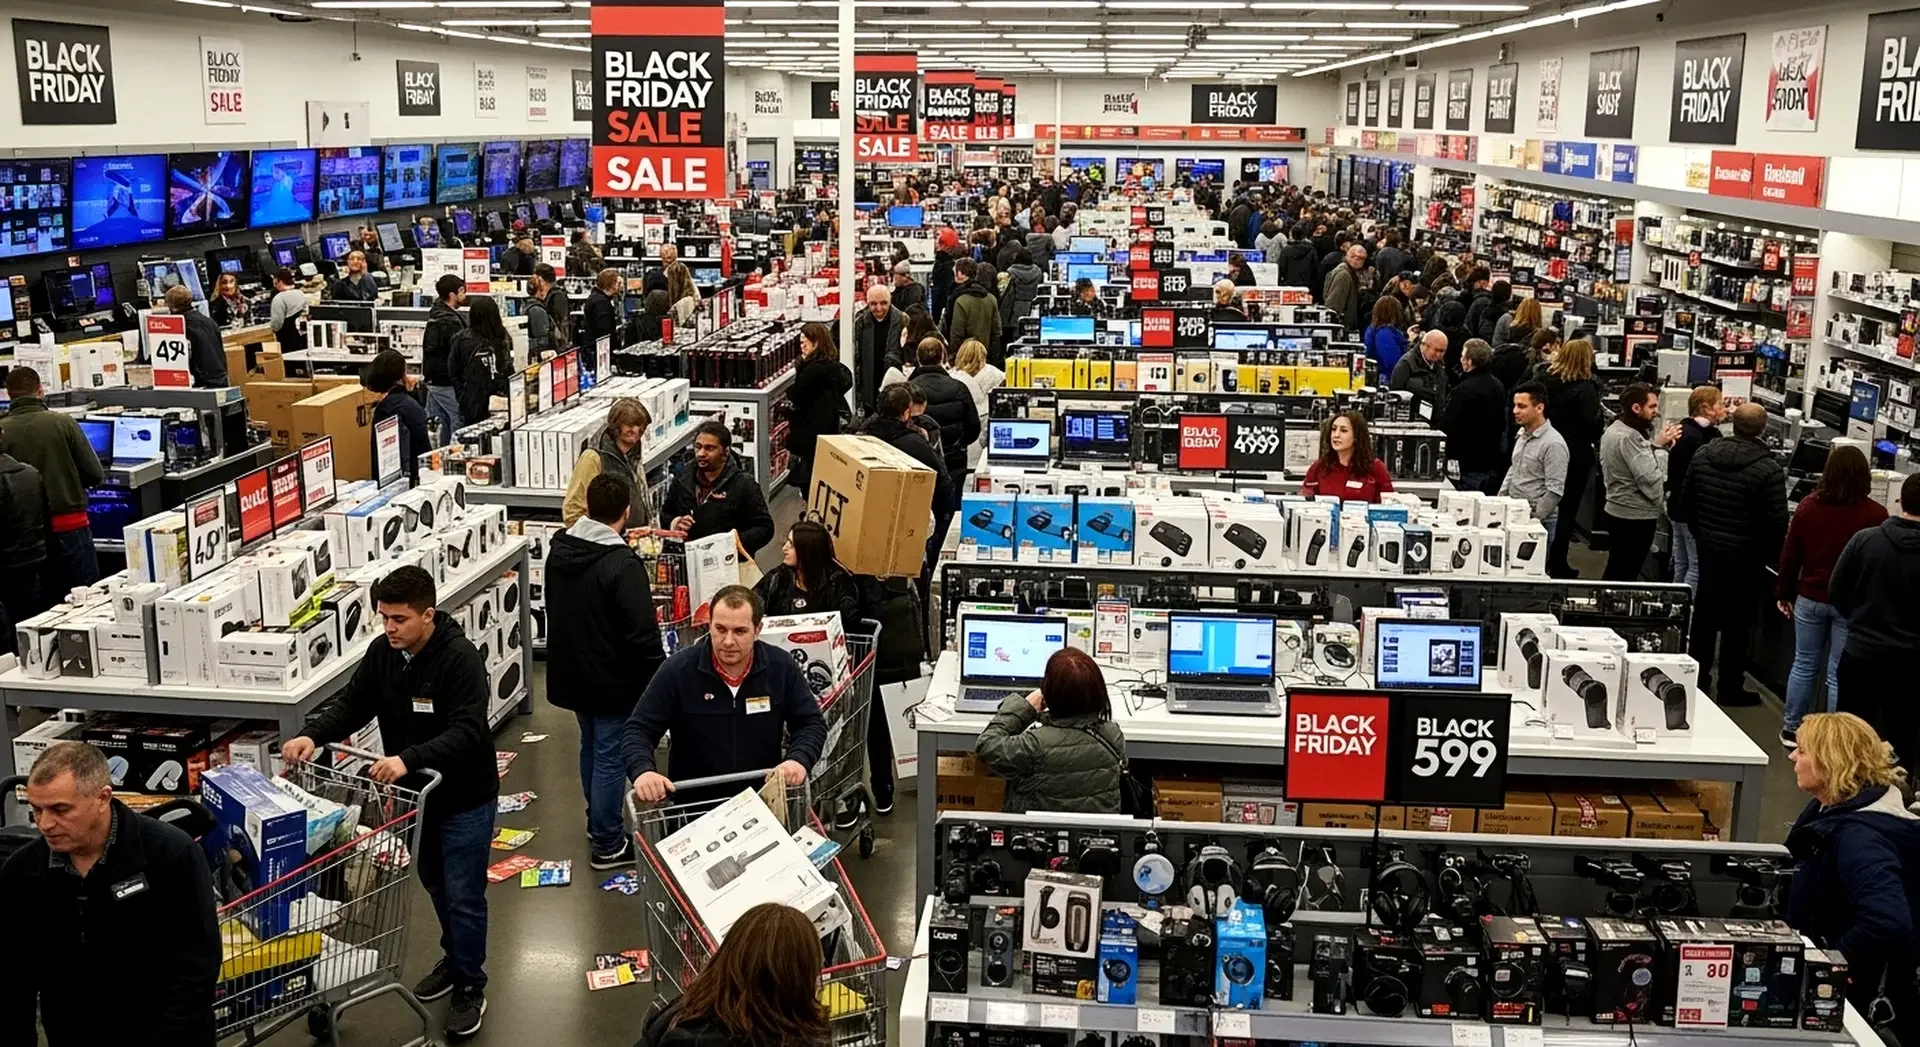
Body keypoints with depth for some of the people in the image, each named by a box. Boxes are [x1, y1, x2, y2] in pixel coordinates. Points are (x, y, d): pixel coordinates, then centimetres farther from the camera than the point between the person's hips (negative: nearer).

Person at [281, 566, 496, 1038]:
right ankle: (454, 960, 45)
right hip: (416, 792, 7)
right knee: (435, 887, 23)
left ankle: (470, 988, 19)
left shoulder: (460, 659, -27)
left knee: (463, 897, 2)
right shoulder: (382, 651, -6)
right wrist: (313, 734, -22)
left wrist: (408, 759, -47)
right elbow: (353, 702, -2)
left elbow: (466, 732, -34)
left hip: (465, 799, -7)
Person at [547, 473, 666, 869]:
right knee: (612, 757, 4)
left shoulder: (560, 550, 0)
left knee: (592, 747, 24)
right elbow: (643, 634, -24)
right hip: (612, 680, -8)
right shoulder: (623, 565, -25)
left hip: (570, 672, 8)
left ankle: (597, 821, 40)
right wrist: (657, 681, -12)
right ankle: (608, 844, 13)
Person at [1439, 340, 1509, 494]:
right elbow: (1502, 425, 16)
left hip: (1468, 465, -8)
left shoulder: (1464, 390, -21)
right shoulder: (1498, 386, 8)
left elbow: (1446, 425, -19)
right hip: (1492, 462, 8)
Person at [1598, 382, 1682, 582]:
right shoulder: (1629, 437, -21)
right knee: (1625, 576, -2)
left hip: (1617, 511, 10)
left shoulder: (1614, 430, 11)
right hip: (1636, 517, -10)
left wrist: (1653, 443, 0)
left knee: (1615, 573, 16)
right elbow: (1650, 478, -23)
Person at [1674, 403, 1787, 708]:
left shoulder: (1703, 455, -3)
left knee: (1704, 615, 18)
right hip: (1746, 557, -5)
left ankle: (1696, 677, 28)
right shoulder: (1769, 470, -19)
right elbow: (1777, 522, -17)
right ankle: (1730, 688, 15)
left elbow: (1683, 503, 4)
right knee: (1736, 623, 7)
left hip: (1708, 549, 5)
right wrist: (1772, 556, -1)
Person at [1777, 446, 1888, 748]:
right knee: (1839, 674, 4)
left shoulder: (1809, 506, -4)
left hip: (1810, 598, 3)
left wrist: (1785, 593, 14)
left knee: (1804, 665, 16)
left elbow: (1789, 555, 3)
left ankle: (1791, 729, 23)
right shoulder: (1876, 514, -12)